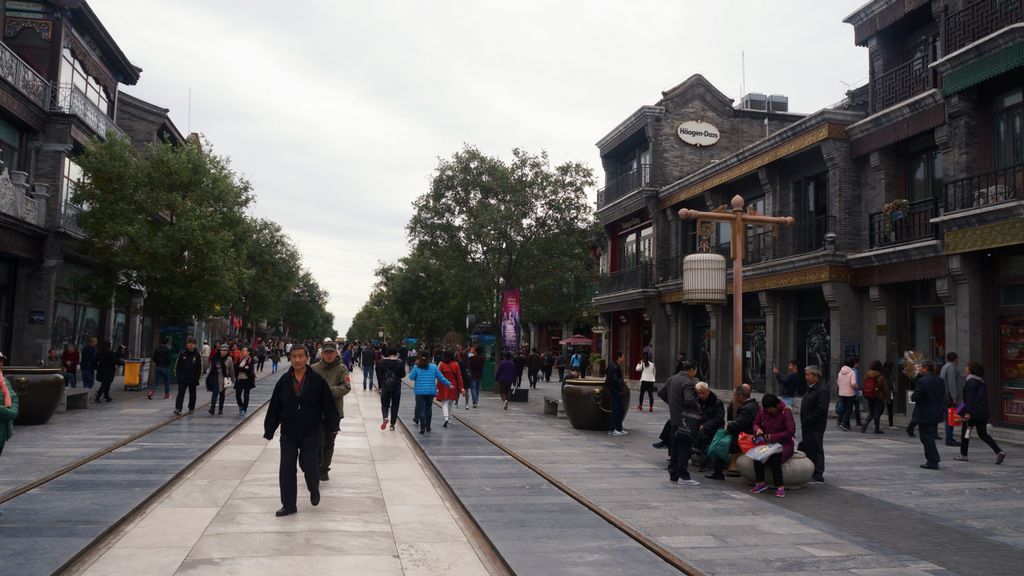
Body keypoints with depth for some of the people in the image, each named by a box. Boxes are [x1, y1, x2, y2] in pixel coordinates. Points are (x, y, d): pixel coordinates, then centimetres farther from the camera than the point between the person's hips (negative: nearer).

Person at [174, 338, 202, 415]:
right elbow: (177, 365, 8)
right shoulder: (182, 354, 2)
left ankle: (191, 408, 26)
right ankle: (178, 408, -16)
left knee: (192, 394, 12)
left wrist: (197, 377, -2)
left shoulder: (197, 355, 1)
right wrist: (178, 374, 0)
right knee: (180, 393, -10)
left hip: (193, 379, 1)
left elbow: (200, 368, 4)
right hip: (182, 379, -1)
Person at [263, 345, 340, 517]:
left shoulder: (317, 380, -6)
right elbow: (274, 408, 4)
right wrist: (269, 430, 3)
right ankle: (289, 505, 14)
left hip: (310, 434, -2)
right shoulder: (283, 382, 0)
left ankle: (314, 489, 31)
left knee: (310, 467, -2)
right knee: (286, 469, 1)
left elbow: (328, 405, -4)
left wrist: (332, 426, -7)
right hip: (288, 434, 2)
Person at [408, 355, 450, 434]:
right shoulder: (433, 367, -1)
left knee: (421, 409, 1)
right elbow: (441, 377, 3)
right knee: (428, 408, 17)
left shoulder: (416, 367, -7)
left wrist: (412, 370, 16)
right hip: (431, 391, 2)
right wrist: (449, 384, 14)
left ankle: (422, 428, -8)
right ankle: (428, 426, 23)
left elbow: (411, 377, -1)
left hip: (420, 392, -2)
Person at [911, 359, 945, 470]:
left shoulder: (922, 381, -18)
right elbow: (943, 396, 12)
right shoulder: (940, 381, 7)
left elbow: (915, 397, -20)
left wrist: (912, 397, 0)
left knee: (927, 438, -1)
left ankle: (932, 462, 0)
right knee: (930, 438, 19)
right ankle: (932, 460, 25)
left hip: (924, 415, -8)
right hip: (936, 414, 8)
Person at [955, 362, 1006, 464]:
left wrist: (967, 412, -20)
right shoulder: (982, 381, 13)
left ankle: (963, 455, 12)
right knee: (983, 434, 13)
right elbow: (985, 398, 18)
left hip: (973, 413, -8)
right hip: (983, 413, 8)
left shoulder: (971, 382, -13)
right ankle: (999, 452, -1)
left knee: (965, 432, 6)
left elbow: (969, 398, -19)